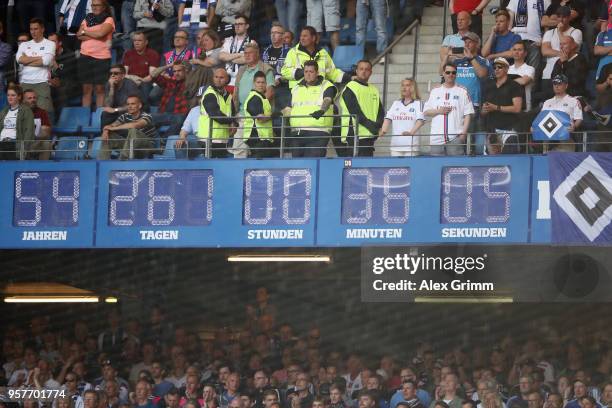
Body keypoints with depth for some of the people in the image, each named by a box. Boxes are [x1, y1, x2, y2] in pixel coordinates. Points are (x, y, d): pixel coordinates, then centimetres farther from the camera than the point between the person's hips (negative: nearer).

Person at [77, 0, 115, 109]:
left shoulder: (108, 20, 1)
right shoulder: (87, 19, 14)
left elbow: (101, 33, -15)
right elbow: (79, 35, 2)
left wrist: (85, 32, -2)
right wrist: (95, 35, -10)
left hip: (101, 57, -4)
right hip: (85, 56, 4)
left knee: (100, 88, -2)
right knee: (86, 88, 5)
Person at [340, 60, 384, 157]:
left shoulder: (374, 90, 19)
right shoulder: (350, 88, -2)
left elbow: (381, 111, 13)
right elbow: (354, 110, -13)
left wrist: (377, 124, -8)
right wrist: (369, 124, -20)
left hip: (370, 134, 7)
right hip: (355, 134, -7)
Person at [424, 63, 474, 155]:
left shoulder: (462, 91, 6)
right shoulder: (435, 92, 15)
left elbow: (467, 114, 2)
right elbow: (425, 112, 14)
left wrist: (464, 132, -8)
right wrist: (438, 111, -5)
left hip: (455, 137, -3)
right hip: (436, 138, 3)